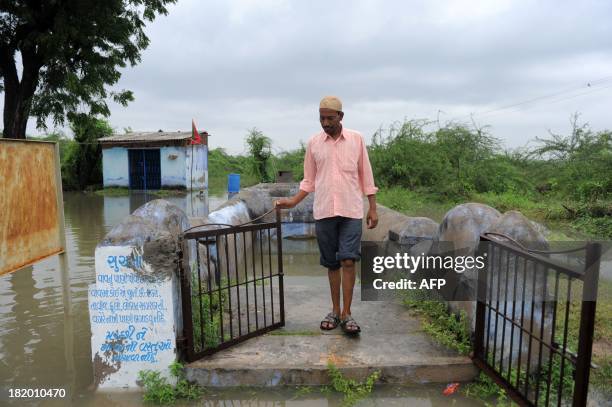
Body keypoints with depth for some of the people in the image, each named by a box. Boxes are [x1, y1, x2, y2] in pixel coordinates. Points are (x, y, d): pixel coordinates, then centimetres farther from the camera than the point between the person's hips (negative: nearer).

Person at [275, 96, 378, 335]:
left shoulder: (356, 139, 3)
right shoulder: (313, 143, 7)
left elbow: (366, 176, 6)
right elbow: (309, 180, 11)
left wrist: (373, 208, 2)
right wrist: (293, 201, -3)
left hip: (351, 211, -2)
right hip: (324, 212, 2)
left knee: (348, 261, -8)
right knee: (332, 263, 8)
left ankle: (346, 314, 3)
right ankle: (335, 311, 20)